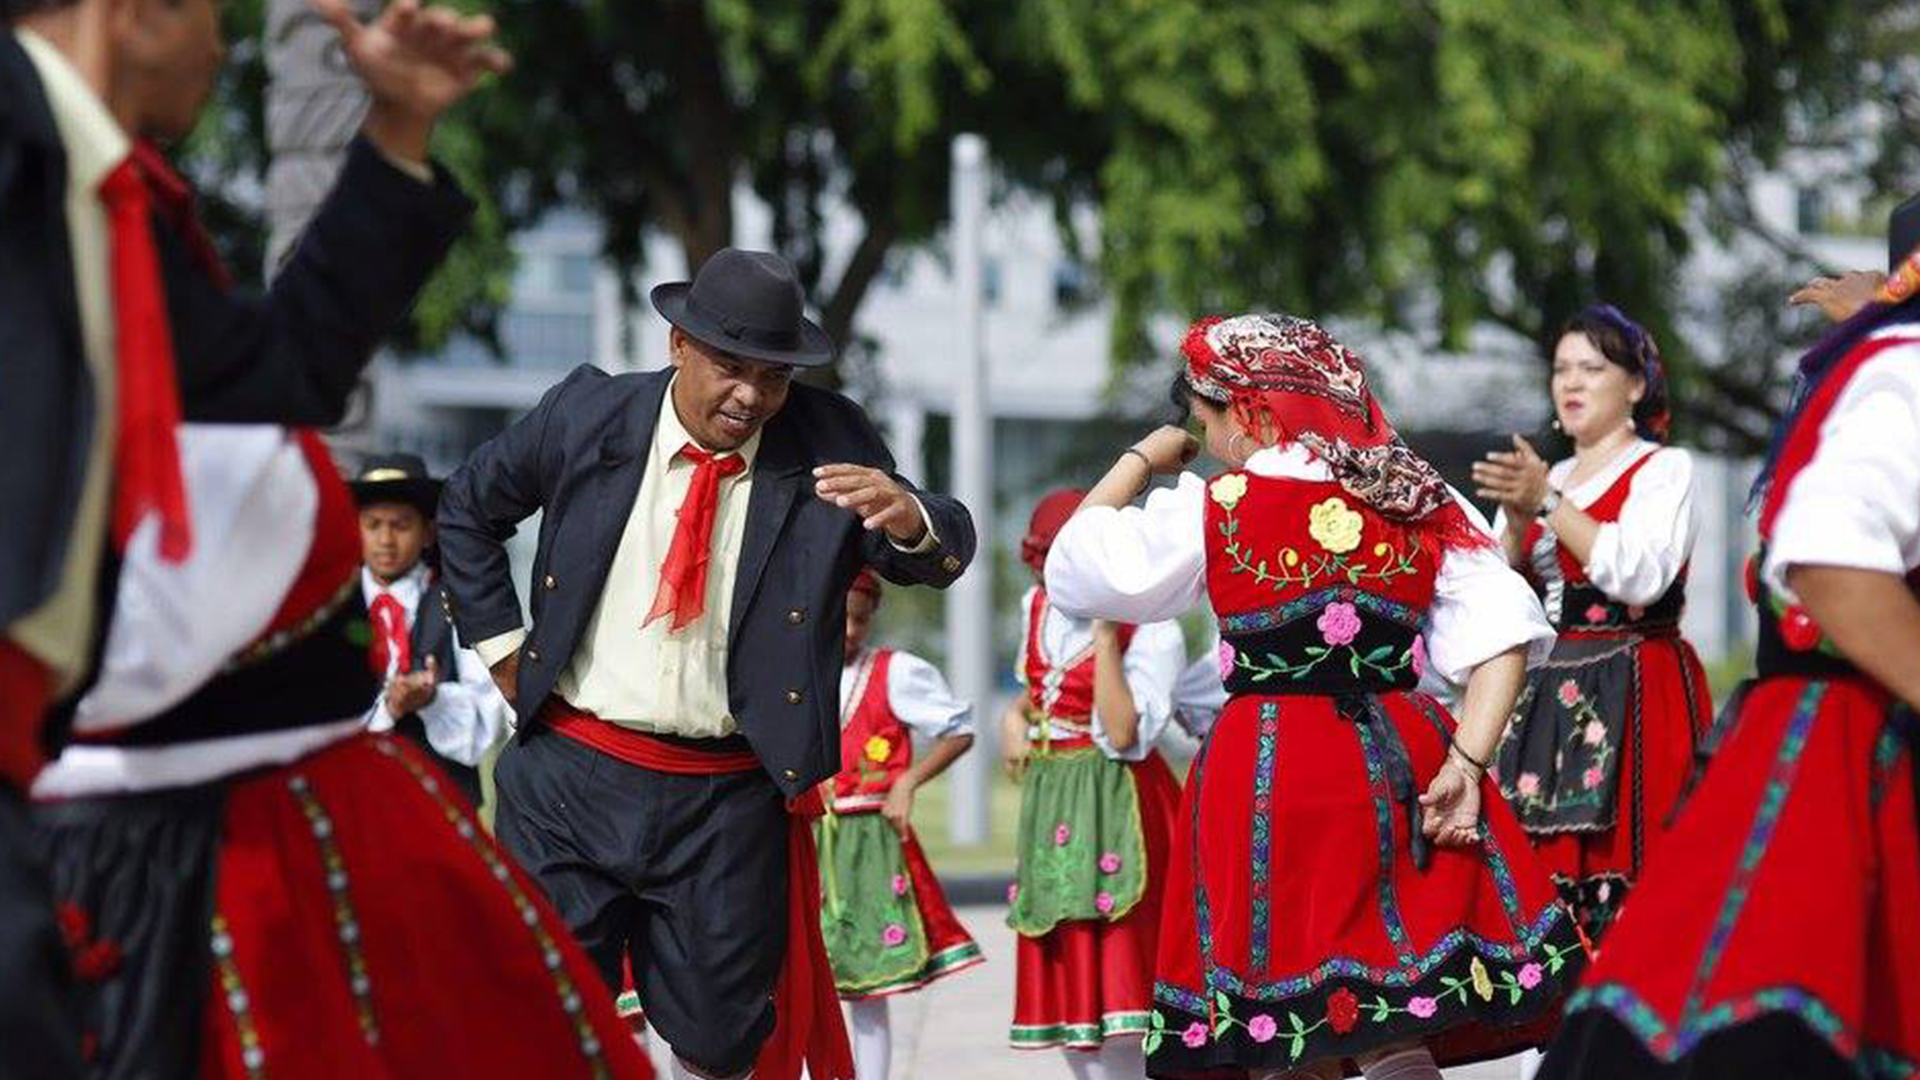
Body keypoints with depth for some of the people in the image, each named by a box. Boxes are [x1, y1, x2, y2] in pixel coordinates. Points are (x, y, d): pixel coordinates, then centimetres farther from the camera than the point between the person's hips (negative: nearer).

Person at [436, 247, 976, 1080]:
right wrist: (500, 645, 7)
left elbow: (944, 553, -8)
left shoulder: (826, 443, -3)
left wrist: (907, 517, -32)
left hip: (727, 801, 0)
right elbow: (468, 508, 15)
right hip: (571, 780, 0)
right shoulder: (590, 415, 0)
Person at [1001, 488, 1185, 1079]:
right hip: (1051, 802, 7)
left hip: (1116, 805, -7)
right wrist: (1016, 715, 8)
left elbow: (1123, 733, -25)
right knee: (1065, 981, 10)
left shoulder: (1151, 631, -15)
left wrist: (1105, 634, -25)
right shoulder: (1039, 607, 8)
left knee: (1115, 968, -12)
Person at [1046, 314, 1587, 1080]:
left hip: (1269, 779, -4)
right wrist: (1464, 764, -4)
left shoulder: (1212, 510, -2)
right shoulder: (1422, 503, 9)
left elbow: (1073, 572, 8)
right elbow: (1502, 633, 0)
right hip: (1401, 770, 4)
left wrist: (1140, 461, 20)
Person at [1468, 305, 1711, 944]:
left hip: (1634, 702, -6)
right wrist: (1516, 522, -7)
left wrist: (1549, 504, -16)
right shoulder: (1541, 479, 20)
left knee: (1622, 879, -14)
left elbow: (1639, 576, -15)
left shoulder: (1663, 468, 2)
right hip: (1546, 703, 6)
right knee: (1546, 875, -3)